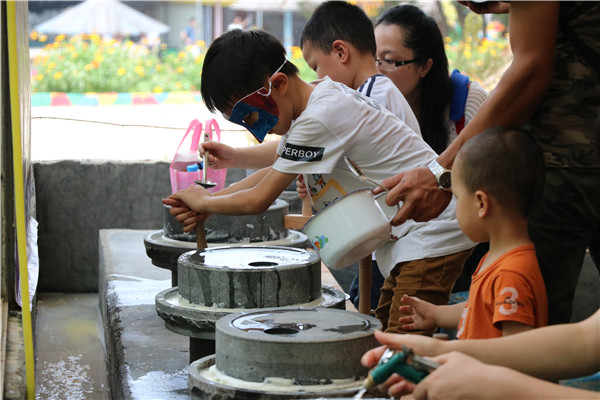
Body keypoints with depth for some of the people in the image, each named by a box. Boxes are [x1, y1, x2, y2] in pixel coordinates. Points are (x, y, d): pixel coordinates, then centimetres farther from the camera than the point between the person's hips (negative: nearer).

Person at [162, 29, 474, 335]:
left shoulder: (320, 119, -23)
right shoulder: (318, 96, 7)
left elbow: (259, 200, -16)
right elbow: (276, 172, 19)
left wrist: (204, 201, 2)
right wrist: (205, 203, 10)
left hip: (435, 233, -10)